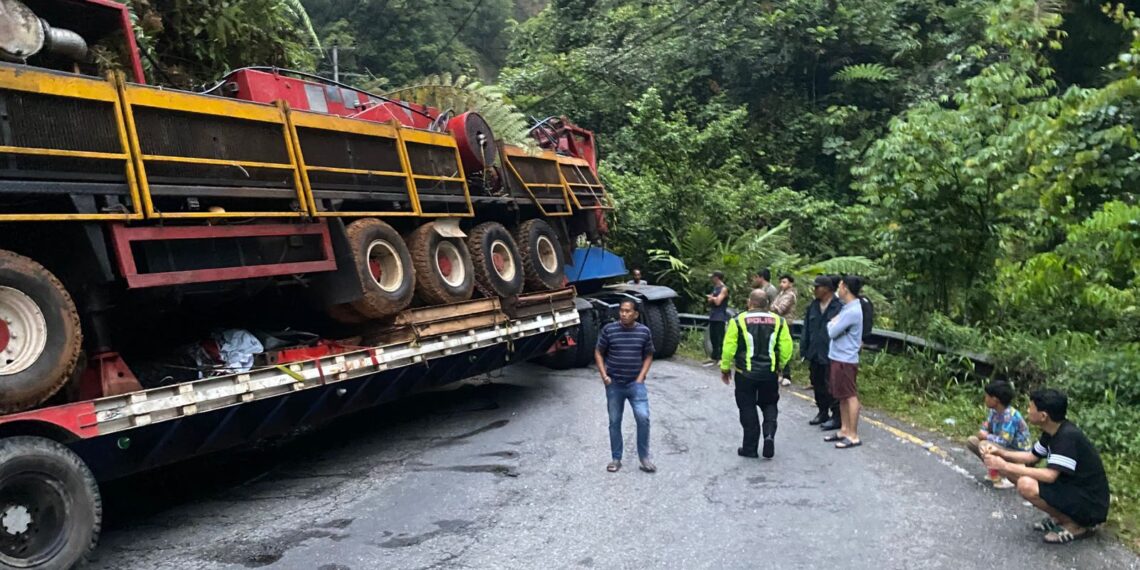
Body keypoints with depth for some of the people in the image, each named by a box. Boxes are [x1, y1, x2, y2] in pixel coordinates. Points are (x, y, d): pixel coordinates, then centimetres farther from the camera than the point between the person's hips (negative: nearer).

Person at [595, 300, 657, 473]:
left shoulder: (644, 331, -2)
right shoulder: (608, 330, -6)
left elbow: (648, 356, 7)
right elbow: (598, 353, 4)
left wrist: (641, 377, -4)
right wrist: (604, 375, -6)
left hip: (636, 383, 0)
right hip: (614, 384, 0)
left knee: (643, 418, -12)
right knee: (614, 422, 7)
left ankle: (644, 457, 5)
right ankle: (616, 459, 21)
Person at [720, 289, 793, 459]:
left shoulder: (738, 321, -10)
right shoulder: (778, 321, -2)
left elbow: (729, 348, -9)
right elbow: (786, 348, -2)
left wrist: (725, 369, 5)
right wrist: (780, 366, 15)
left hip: (745, 373, -2)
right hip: (770, 373, 2)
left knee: (748, 409, 9)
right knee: (769, 405, 20)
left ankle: (750, 448, 14)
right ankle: (769, 435, -3)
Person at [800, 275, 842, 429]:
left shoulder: (838, 307, -15)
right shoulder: (813, 305, 8)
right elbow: (806, 329, 11)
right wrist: (804, 350, 8)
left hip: (830, 355, -7)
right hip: (814, 354, 7)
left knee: (831, 387, 1)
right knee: (817, 384, 17)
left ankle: (836, 417, 13)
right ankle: (823, 412, 31)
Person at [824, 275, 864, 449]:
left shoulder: (852, 311, -21)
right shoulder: (848, 307, 11)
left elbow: (831, 332, -18)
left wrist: (831, 322, -1)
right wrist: (834, 323, -1)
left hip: (845, 360, -10)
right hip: (839, 358, 10)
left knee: (850, 396, -3)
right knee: (842, 397, 15)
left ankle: (853, 436, 2)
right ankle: (844, 430, 24)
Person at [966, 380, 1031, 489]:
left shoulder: (1010, 416, -29)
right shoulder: (993, 411, -3)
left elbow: (1004, 441, -31)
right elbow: (985, 431, 3)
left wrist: (986, 436, -17)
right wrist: (983, 433, -20)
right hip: (1004, 447, 9)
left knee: (984, 445, -30)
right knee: (971, 441, 3)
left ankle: (998, 478, -13)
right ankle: (995, 469, 10)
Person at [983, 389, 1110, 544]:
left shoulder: (1068, 436, -27)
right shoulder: (1052, 431, 1)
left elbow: (1050, 475, -32)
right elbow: (1032, 457, 13)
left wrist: (1005, 466, -28)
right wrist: (1002, 453, -3)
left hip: (1090, 504, -9)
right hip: (1072, 488, 9)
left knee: (1026, 485, -29)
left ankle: (1076, 525, -7)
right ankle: (1059, 517, 10)